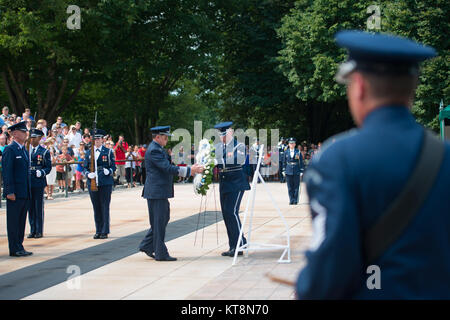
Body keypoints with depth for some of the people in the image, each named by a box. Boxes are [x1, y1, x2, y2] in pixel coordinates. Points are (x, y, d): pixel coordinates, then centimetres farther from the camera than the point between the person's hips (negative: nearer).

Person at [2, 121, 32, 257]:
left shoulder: (24, 150, 17)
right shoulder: (9, 150, -9)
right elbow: (7, 172, -14)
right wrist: (9, 191, -19)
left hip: (25, 193, 8)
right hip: (15, 193, -8)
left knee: (21, 221, 11)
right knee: (13, 221, -3)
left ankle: (19, 247, 17)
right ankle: (15, 249, 0)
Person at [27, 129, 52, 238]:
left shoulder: (44, 152, 2)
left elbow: (48, 167, 0)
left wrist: (41, 172, -19)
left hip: (39, 182, -4)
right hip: (28, 182, 4)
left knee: (39, 207, -2)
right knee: (30, 207, 6)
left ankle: (39, 231, 4)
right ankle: (32, 230, 13)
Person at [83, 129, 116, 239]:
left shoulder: (108, 152, 5)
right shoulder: (88, 153, 13)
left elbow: (113, 167, 4)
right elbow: (85, 168, 12)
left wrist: (108, 171, -18)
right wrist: (88, 174, -9)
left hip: (105, 184, -3)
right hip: (92, 183, 3)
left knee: (105, 207, -2)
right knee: (96, 208, 6)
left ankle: (105, 232, 2)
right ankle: (98, 231, 13)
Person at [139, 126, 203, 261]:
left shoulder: (159, 149, 16)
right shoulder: (154, 150, -18)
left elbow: (168, 167, 21)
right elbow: (168, 168, -24)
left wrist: (189, 170, 11)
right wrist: (189, 170, -22)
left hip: (161, 192, 11)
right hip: (156, 192, -11)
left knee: (163, 218, 17)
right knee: (159, 222, -3)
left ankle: (146, 246, 24)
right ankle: (160, 254, 3)